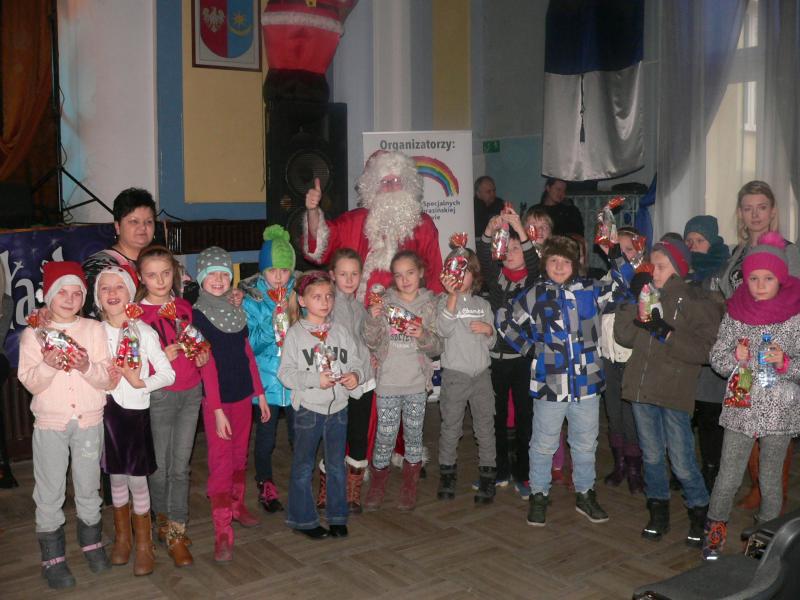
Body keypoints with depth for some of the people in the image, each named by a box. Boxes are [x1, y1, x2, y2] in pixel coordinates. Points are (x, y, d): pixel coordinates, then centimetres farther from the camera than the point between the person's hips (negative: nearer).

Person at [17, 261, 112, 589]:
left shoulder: (94, 330, 1)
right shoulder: (32, 333, -2)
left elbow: (106, 378, -3)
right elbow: (30, 383, -7)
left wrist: (86, 367, -22)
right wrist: (47, 365, -25)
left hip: (89, 420, 1)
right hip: (49, 422, -1)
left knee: (88, 487, 13)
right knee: (50, 492, 4)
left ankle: (91, 541, 32)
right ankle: (53, 557, 17)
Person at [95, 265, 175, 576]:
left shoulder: (144, 332, -8)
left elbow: (168, 374, -7)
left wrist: (140, 383, -20)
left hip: (135, 411, -3)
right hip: (105, 411, 3)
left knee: (137, 479, 1)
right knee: (116, 477, 13)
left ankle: (144, 545, 17)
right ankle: (121, 538, 31)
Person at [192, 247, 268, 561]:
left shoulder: (236, 311, 8)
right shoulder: (197, 315, -9)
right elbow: (205, 364, -14)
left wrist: (260, 393, 11)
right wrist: (217, 409, -17)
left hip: (243, 394, 6)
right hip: (216, 398, -5)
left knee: (240, 455, 16)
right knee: (220, 461, -5)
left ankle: (237, 505, 36)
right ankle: (222, 533, 0)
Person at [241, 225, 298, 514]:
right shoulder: (251, 300, -5)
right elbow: (251, 343, -11)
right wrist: (273, 319, -22)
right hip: (266, 379, -1)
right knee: (266, 438, 11)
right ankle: (266, 487, 31)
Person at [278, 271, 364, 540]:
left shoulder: (341, 331, 5)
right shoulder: (295, 333, -7)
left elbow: (355, 362, 7)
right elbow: (285, 373, -12)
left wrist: (355, 375, -15)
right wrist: (315, 379, -25)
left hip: (338, 407, 4)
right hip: (308, 408, -4)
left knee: (337, 465, 14)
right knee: (303, 467, 8)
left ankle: (337, 517, 27)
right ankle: (302, 518, 22)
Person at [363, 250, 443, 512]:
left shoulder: (430, 304, 1)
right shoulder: (384, 302, 0)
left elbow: (437, 347, -1)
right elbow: (371, 342, -2)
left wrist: (423, 335, -21)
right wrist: (373, 319, -19)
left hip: (417, 383, 1)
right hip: (387, 382, -1)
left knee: (414, 434, 9)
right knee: (385, 436, 1)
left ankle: (409, 488, 25)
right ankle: (377, 487, 19)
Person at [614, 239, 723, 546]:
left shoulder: (698, 302, -5)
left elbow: (704, 350, -13)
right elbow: (624, 336, 5)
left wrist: (666, 333, -21)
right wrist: (632, 303, -7)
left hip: (675, 393, -5)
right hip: (643, 389, 5)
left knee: (682, 462, -2)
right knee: (652, 456, 15)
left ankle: (699, 515, 20)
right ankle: (658, 513, 29)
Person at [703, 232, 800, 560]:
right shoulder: (735, 313, 1)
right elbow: (717, 358, 5)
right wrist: (735, 357, -15)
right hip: (740, 407, 1)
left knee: (770, 479, 11)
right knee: (728, 478, 3)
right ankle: (715, 530, 23)